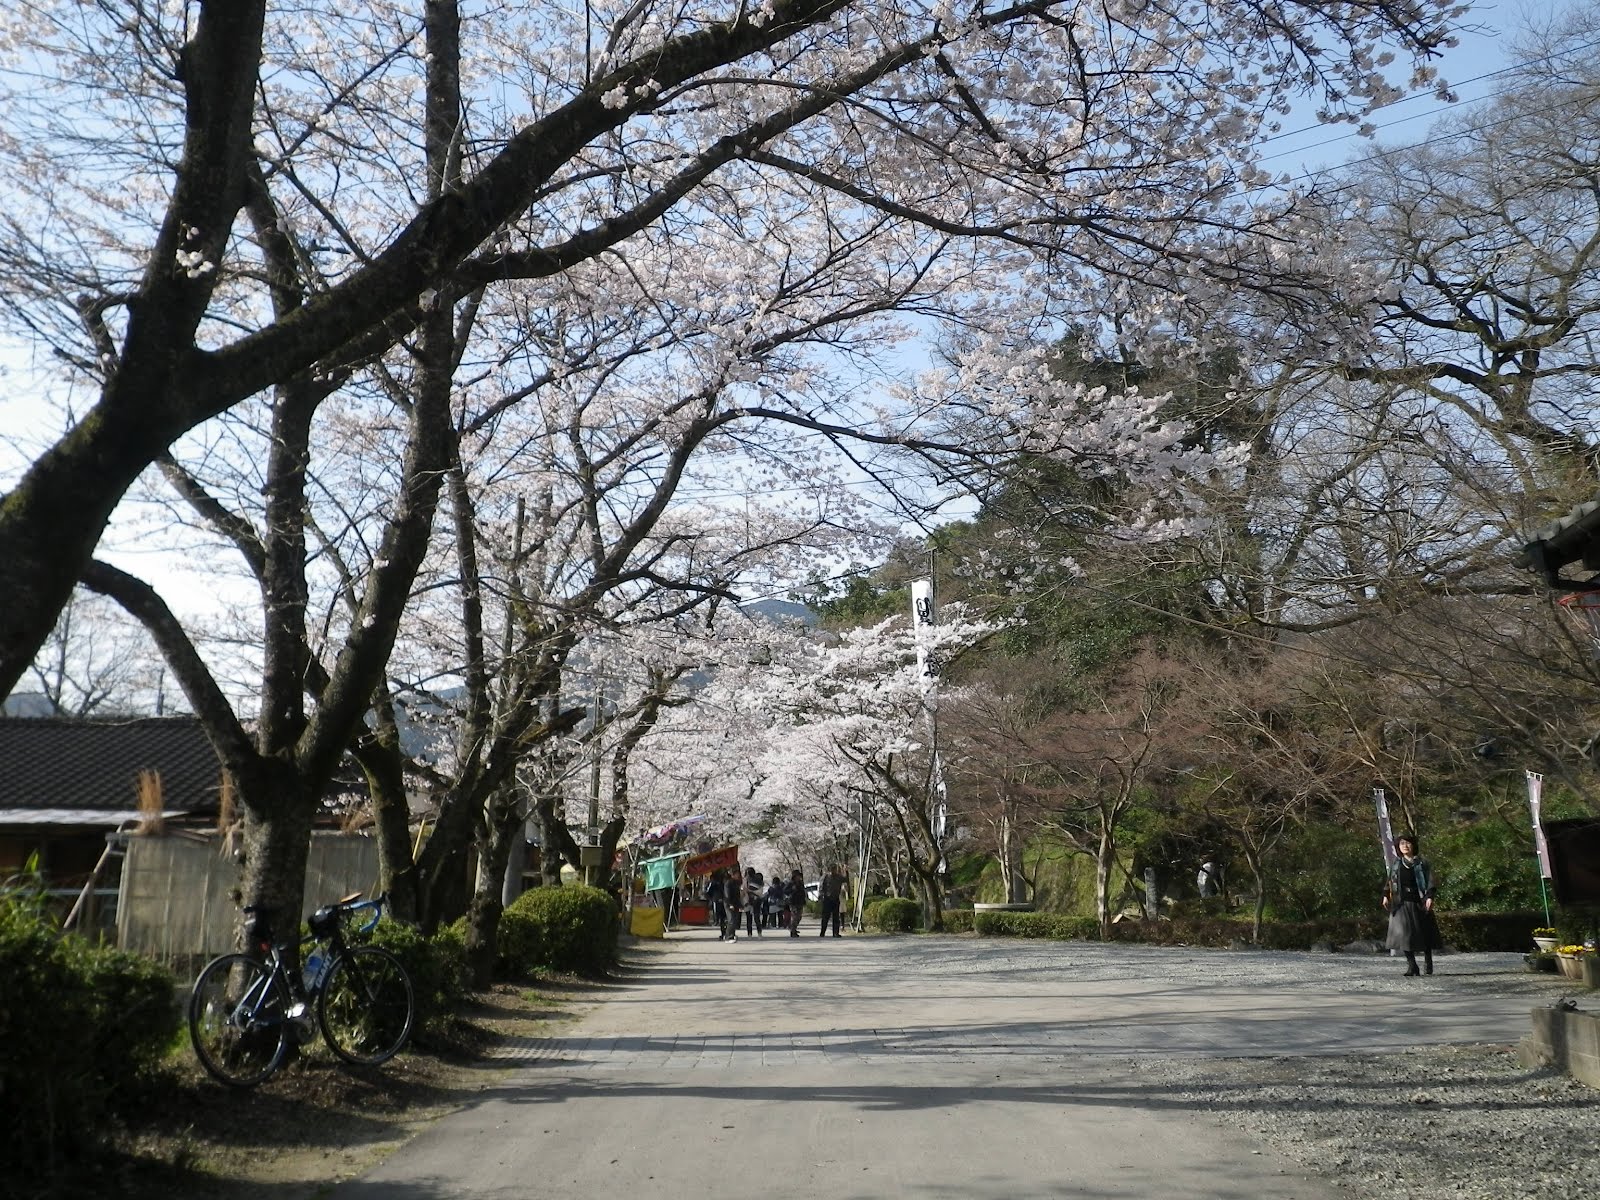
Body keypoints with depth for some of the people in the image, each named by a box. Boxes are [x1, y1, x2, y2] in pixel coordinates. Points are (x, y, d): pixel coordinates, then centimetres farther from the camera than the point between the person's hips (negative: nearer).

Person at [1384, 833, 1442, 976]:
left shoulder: (1422, 863, 2)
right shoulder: (1396, 864, 10)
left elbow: (1430, 881, -4)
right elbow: (1390, 881, 14)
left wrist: (1429, 897, -16)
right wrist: (1386, 896, 5)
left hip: (1419, 903, -1)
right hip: (1401, 904, 1)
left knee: (1425, 932, 7)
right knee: (1404, 932, -11)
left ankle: (1428, 961, 30)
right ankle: (1411, 965, -9)